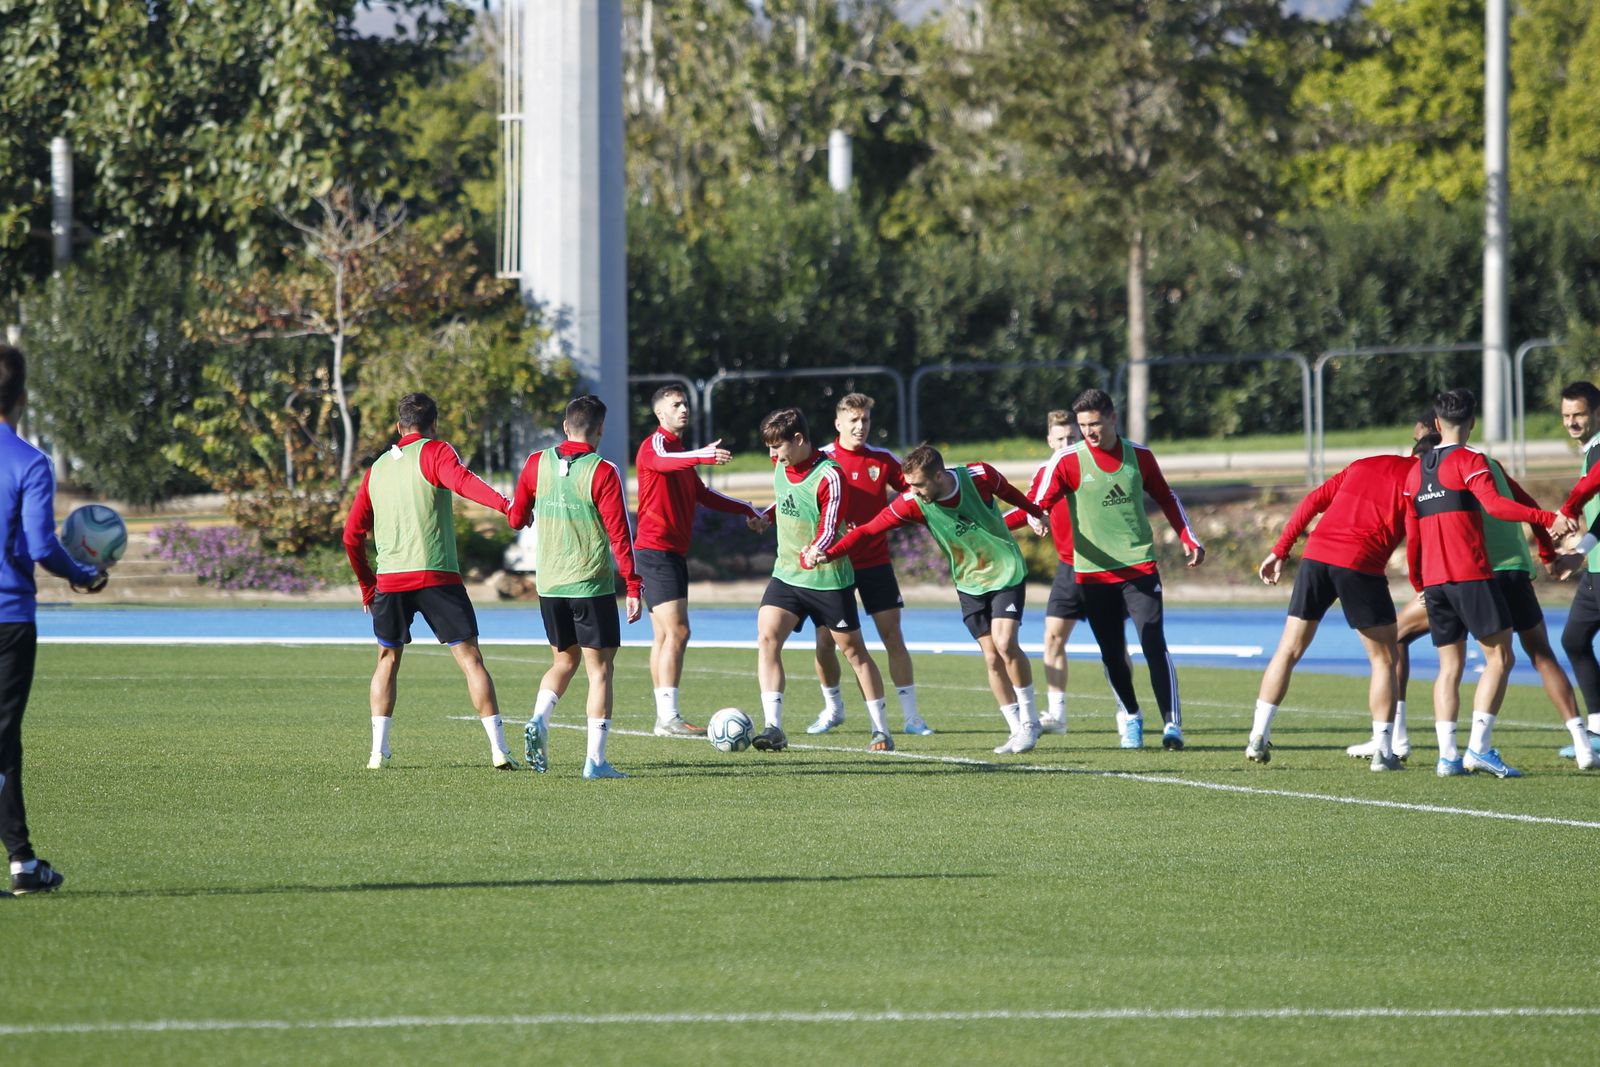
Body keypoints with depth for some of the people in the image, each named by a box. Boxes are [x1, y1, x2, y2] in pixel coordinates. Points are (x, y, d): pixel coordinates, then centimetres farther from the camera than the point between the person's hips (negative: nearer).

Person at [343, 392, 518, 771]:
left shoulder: (376, 468, 17)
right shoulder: (433, 452, 1)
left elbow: (352, 534, 17)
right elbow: (461, 480, -21)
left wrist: (367, 585, 26)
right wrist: (503, 502, -35)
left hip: (389, 581, 4)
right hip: (436, 576, -4)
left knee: (387, 661, 18)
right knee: (470, 658, -2)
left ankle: (378, 750, 9)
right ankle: (499, 749, -8)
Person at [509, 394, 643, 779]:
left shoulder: (536, 464, 1)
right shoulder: (603, 472, -11)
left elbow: (515, 519, 10)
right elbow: (619, 533, -12)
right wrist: (633, 587, -8)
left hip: (549, 585, 5)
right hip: (592, 585, -5)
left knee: (564, 660, 21)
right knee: (600, 669, 3)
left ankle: (538, 721, -4)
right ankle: (595, 759, -2)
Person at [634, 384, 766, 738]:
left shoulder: (682, 454, 20)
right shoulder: (655, 444, -10)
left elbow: (702, 494, 32)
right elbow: (662, 461, -36)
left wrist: (746, 510, 28)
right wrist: (705, 456, -53)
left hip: (672, 553, 10)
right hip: (656, 549, -10)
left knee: (664, 636, 10)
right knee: (676, 631, -16)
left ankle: (664, 718, 12)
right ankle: (668, 718, -19)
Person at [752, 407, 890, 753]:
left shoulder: (828, 476, -20)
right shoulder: (780, 465, 2)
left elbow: (828, 532, -25)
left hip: (828, 578, -6)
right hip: (786, 575, 6)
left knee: (853, 650, 6)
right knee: (767, 637, -15)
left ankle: (881, 730, 19)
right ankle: (773, 727, -20)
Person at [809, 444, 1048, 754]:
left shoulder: (979, 476, -20)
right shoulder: (912, 503, -18)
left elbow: (1008, 493, 2)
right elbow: (868, 530, -18)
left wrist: (1036, 513, 20)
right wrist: (828, 554, -31)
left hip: (1006, 573, -3)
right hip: (969, 583, 3)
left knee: (1005, 643, -18)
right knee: (991, 657, -1)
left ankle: (1029, 720, -2)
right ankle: (1017, 729, 12)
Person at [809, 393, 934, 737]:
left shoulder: (883, 460, 1)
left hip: (875, 561, 1)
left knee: (892, 634, -4)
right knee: (825, 639, 0)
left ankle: (910, 715, 0)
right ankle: (832, 709, 21)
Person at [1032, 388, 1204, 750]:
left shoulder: (1139, 456, 4)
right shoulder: (1068, 461, -4)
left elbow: (1167, 499, 19)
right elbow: (1039, 505, -11)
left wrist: (1189, 539, 14)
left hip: (1140, 567, 0)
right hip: (1094, 573, 0)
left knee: (1154, 645, -12)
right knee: (1112, 653, 4)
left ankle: (1172, 724, -13)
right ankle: (1130, 717, 26)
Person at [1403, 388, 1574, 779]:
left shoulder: (1416, 472, 15)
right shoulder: (1468, 461, -4)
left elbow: (1411, 536, 18)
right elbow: (1495, 504, -20)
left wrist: (1418, 583, 28)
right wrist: (1549, 519, -25)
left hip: (1434, 581, 6)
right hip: (1471, 576, -6)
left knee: (1450, 665, 9)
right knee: (1500, 656, -2)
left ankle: (1447, 755, -1)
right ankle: (1479, 747, -13)